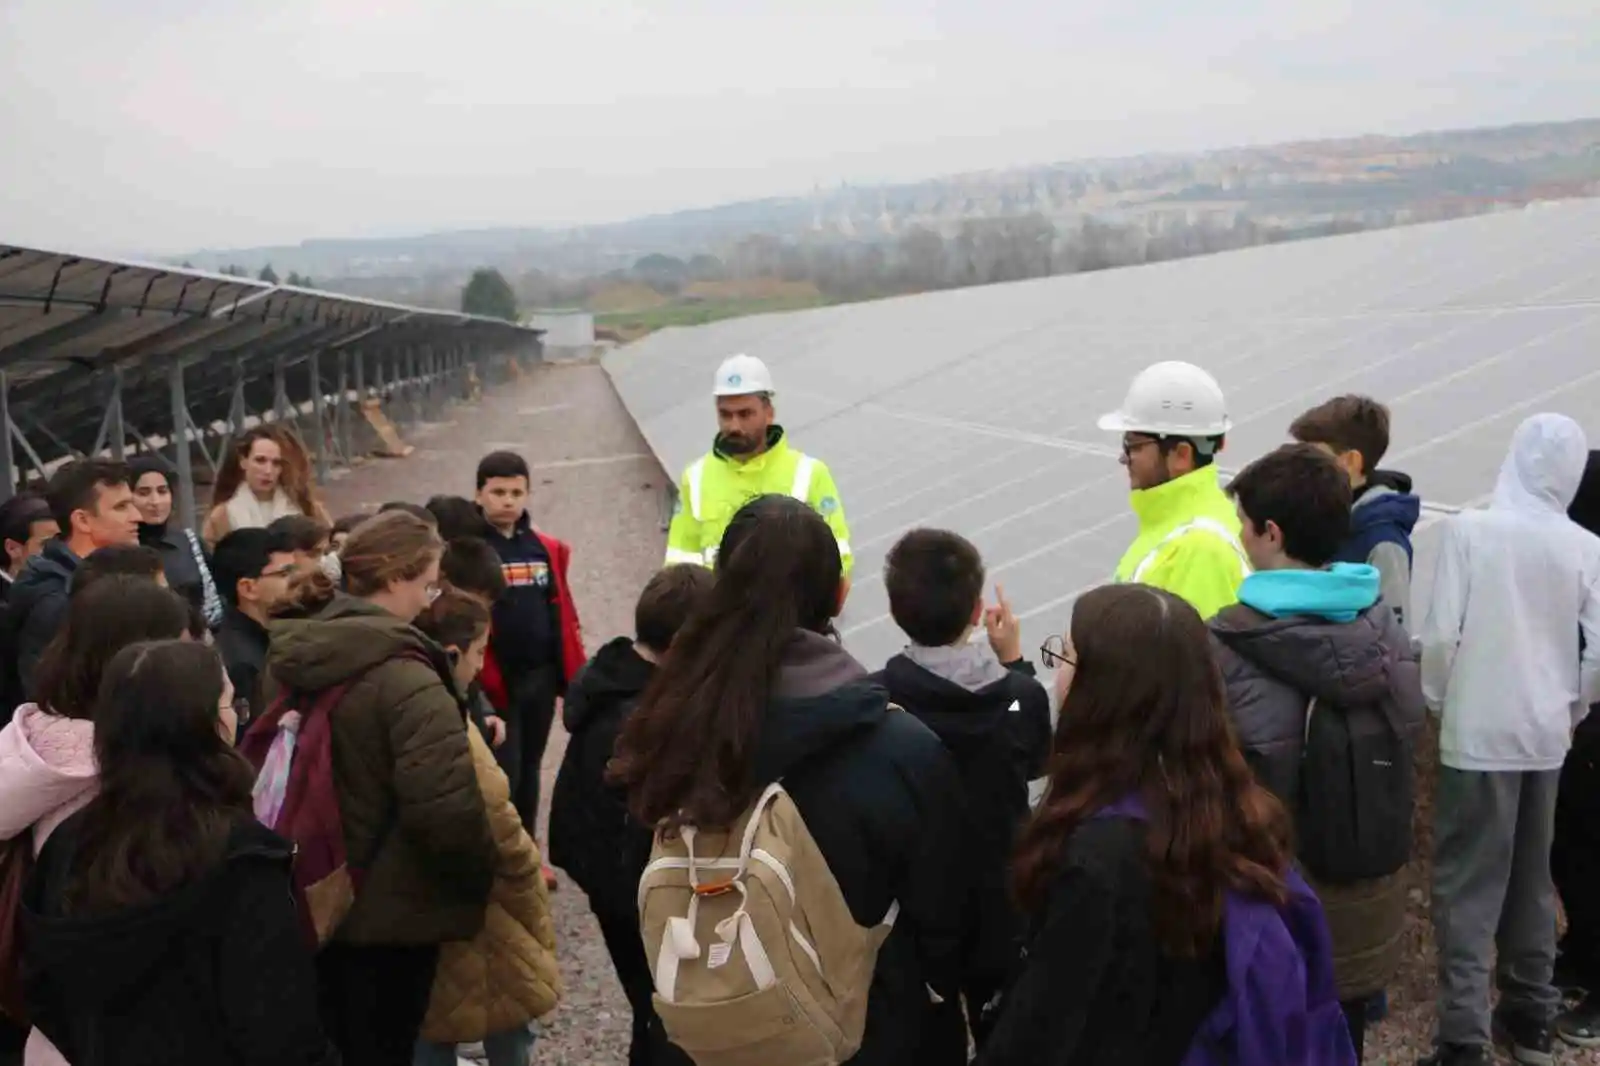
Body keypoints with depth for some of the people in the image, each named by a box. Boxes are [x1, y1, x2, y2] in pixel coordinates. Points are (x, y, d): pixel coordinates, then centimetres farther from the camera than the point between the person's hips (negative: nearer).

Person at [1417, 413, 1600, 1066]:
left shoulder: (1467, 529, -11)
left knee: (1467, 885, 1)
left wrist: (1436, 700, 5)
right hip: (1546, 735, 4)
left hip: (1478, 732, -4)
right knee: (1532, 878, 17)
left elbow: (1440, 633, -13)